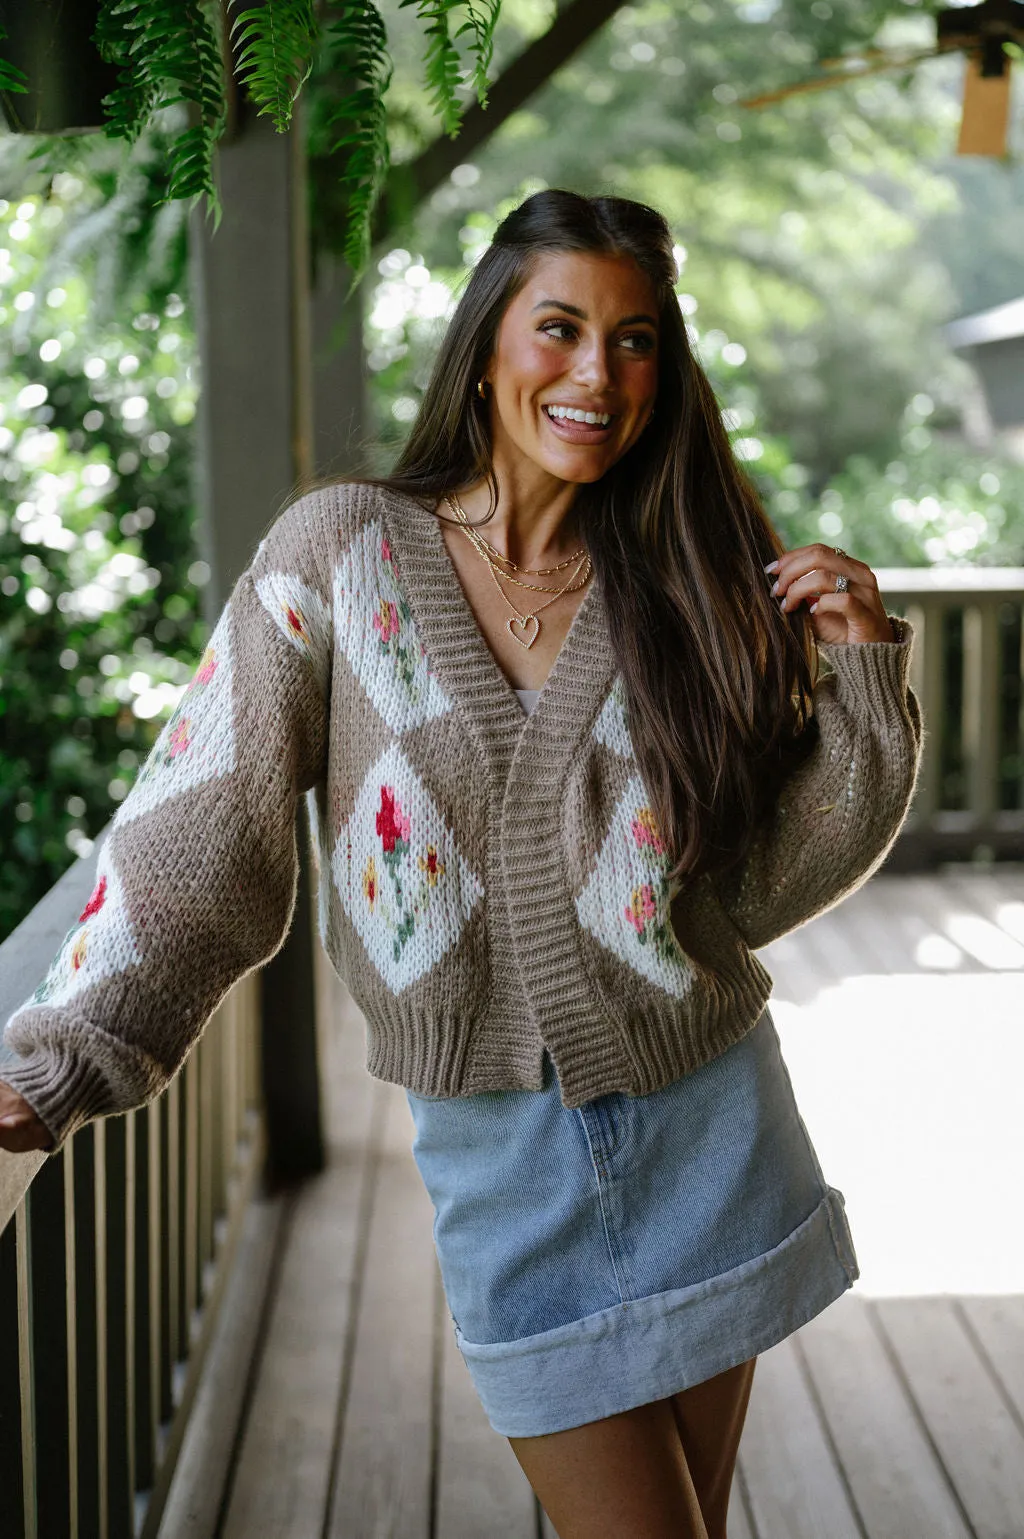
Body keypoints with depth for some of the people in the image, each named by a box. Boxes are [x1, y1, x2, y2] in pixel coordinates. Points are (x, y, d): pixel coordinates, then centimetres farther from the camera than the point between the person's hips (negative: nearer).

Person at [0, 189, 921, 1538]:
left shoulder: (681, 585, 0)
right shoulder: (342, 548, -5)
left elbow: (769, 879, 2)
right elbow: (208, 828, -9)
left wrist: (859, 672, -9)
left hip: (707, 1117, 2)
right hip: (499, 1149, -2)